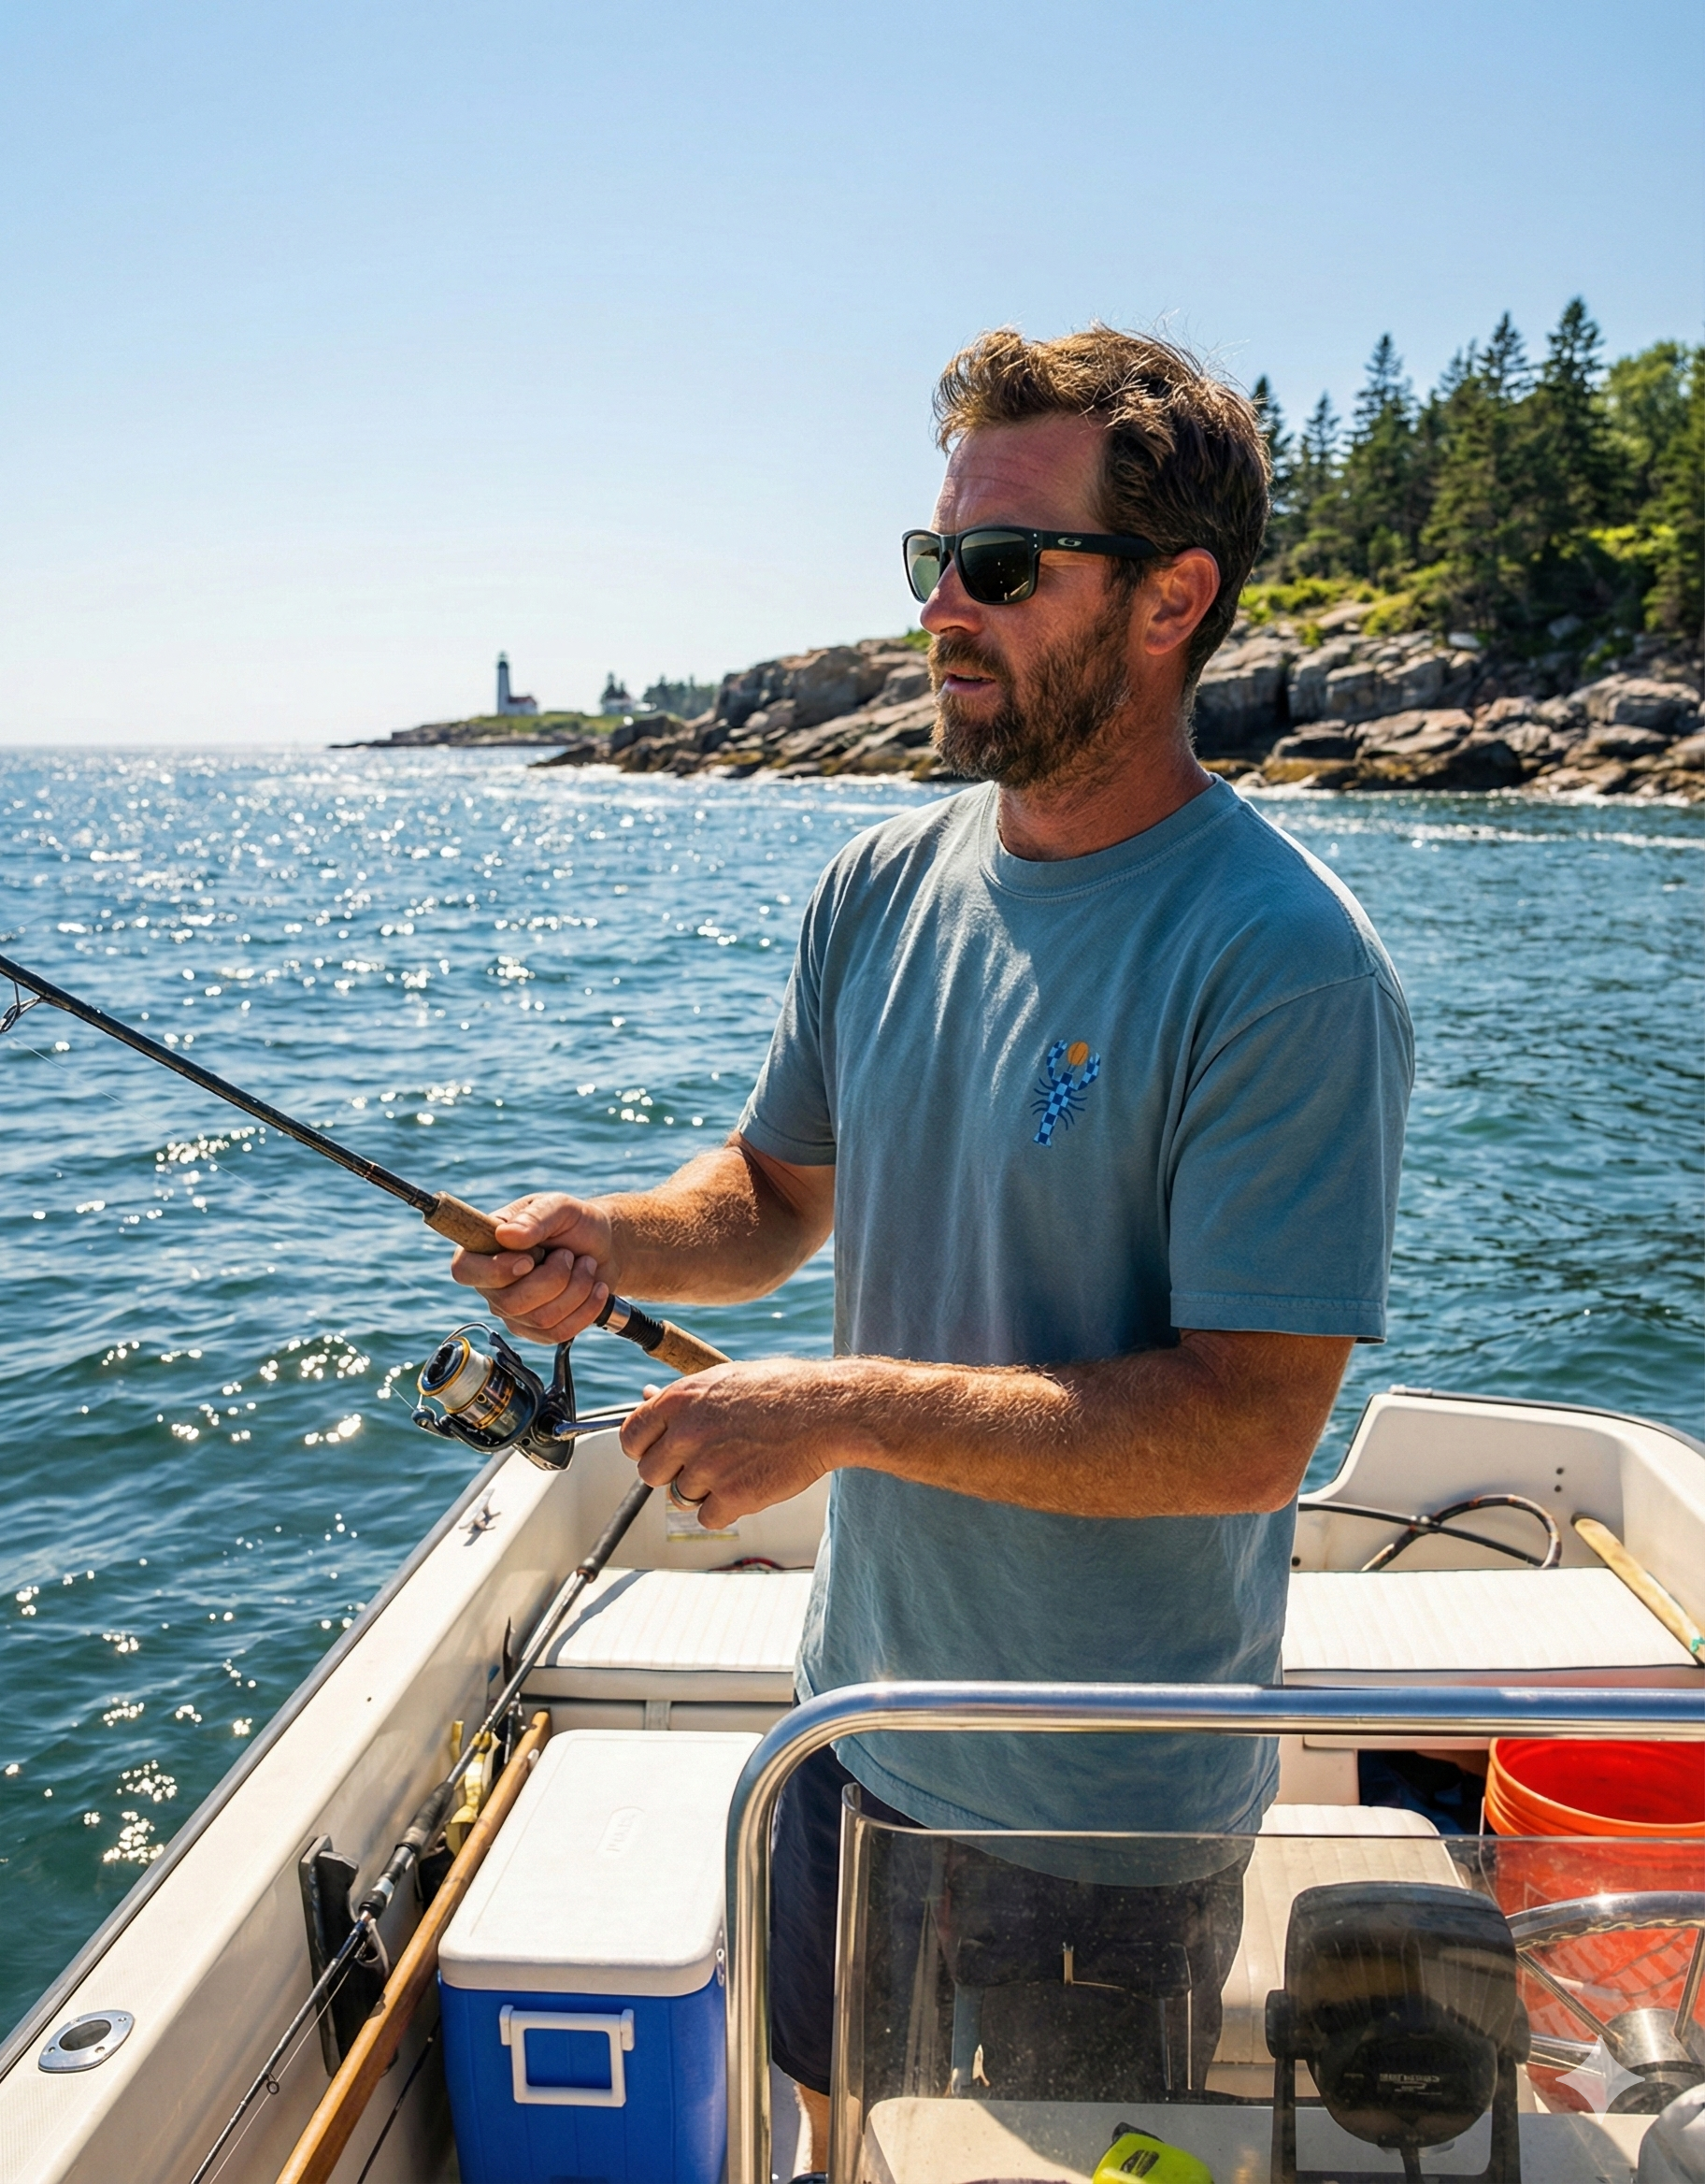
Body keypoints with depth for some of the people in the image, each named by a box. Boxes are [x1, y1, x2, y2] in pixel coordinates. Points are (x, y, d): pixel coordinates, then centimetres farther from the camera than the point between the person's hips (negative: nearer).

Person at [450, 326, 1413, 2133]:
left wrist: (847, 1410, -27)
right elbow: (779, 1191, 8)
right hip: (857, 1711, 6)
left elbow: (1249, 1429, -27)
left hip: (1110, 1806, -6)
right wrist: (614, 1241, -14)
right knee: (837, 2111, 28)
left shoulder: (1284, 965, -24)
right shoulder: (886, 880, -2)